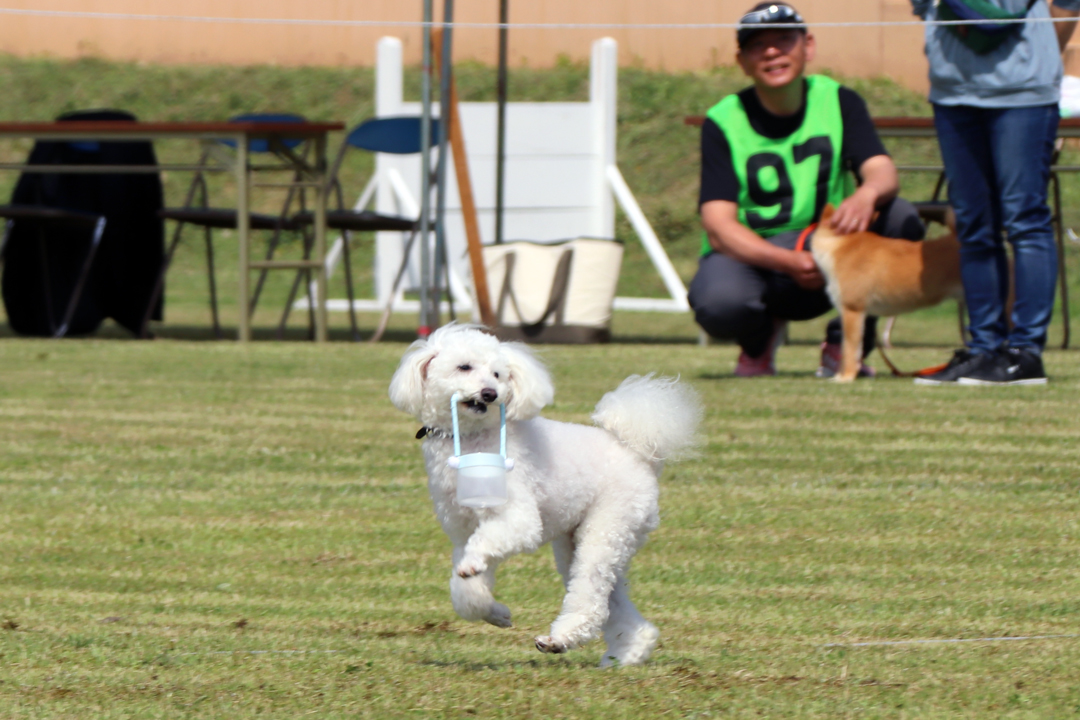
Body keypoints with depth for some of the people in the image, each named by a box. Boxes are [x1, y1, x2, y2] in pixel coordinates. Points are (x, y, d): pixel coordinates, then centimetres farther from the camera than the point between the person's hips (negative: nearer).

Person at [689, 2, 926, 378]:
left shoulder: (838, 102, -1)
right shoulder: (723, 122, -9)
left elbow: (883, 172, -17)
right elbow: (719, 227, -18)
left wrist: (867, 193, -44)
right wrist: (790, 262, -36)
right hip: (748, 254, -3)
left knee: (901, 218, -25)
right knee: (718, 303, -39)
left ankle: (845, 346, -7)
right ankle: (761, 336, 2)